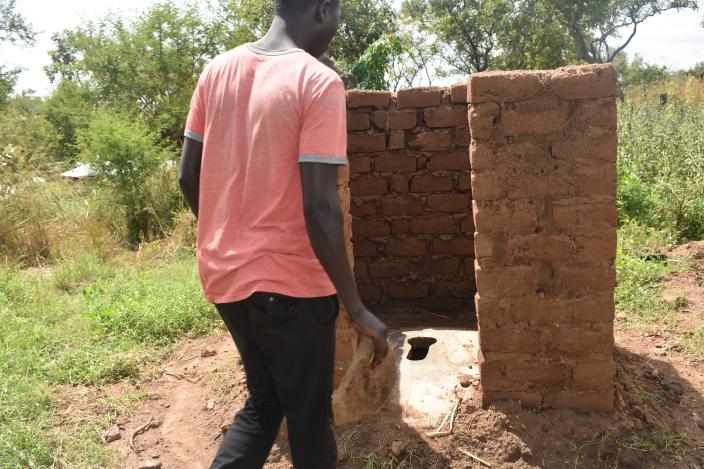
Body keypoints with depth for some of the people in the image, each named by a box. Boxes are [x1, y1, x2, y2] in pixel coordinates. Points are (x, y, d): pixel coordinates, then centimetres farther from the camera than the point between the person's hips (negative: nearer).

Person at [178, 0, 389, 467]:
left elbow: (189, 177, 8)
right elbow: (320, 208, -22)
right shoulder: (318, 82, -16)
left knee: (263, 403, 24)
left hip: (223, 272, 7)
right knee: (308, 416, 14)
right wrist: (357, 308, -14)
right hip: (288, 281, -6)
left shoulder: (217, 70, 4)